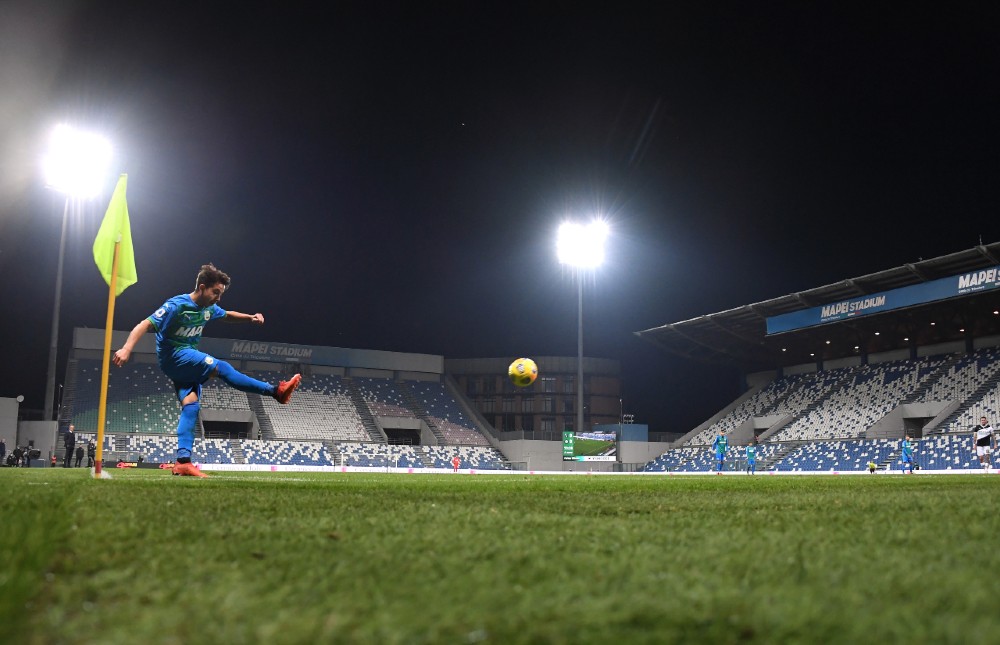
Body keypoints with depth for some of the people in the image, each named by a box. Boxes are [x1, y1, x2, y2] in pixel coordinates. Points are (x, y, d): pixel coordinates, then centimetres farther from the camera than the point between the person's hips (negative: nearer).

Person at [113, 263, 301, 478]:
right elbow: (145, 324, -23)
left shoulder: (208, 308, 6)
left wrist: (251, 317, 9)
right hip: (173, 356, -8)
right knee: (220, 367, -21)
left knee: (191, 404, -10)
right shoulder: (177, 305, -18)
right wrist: (127, 349, -36)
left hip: (188, 361, 8)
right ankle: (276, 390, -16)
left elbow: (227, 315, 26)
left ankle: (182, 462, -17)